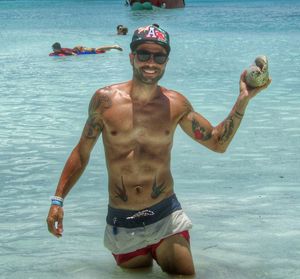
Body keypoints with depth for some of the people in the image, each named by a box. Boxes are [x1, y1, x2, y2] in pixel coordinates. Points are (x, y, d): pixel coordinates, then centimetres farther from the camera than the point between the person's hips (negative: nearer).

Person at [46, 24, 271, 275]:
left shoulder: (176, 104, -3)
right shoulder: (105, 100, -7)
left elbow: (218, 142, 3)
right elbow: (82, 153, 2)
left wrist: (243, 101, -9)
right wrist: (58, 200, -2)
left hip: (166, 217, 1)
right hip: (122, 223, -1)